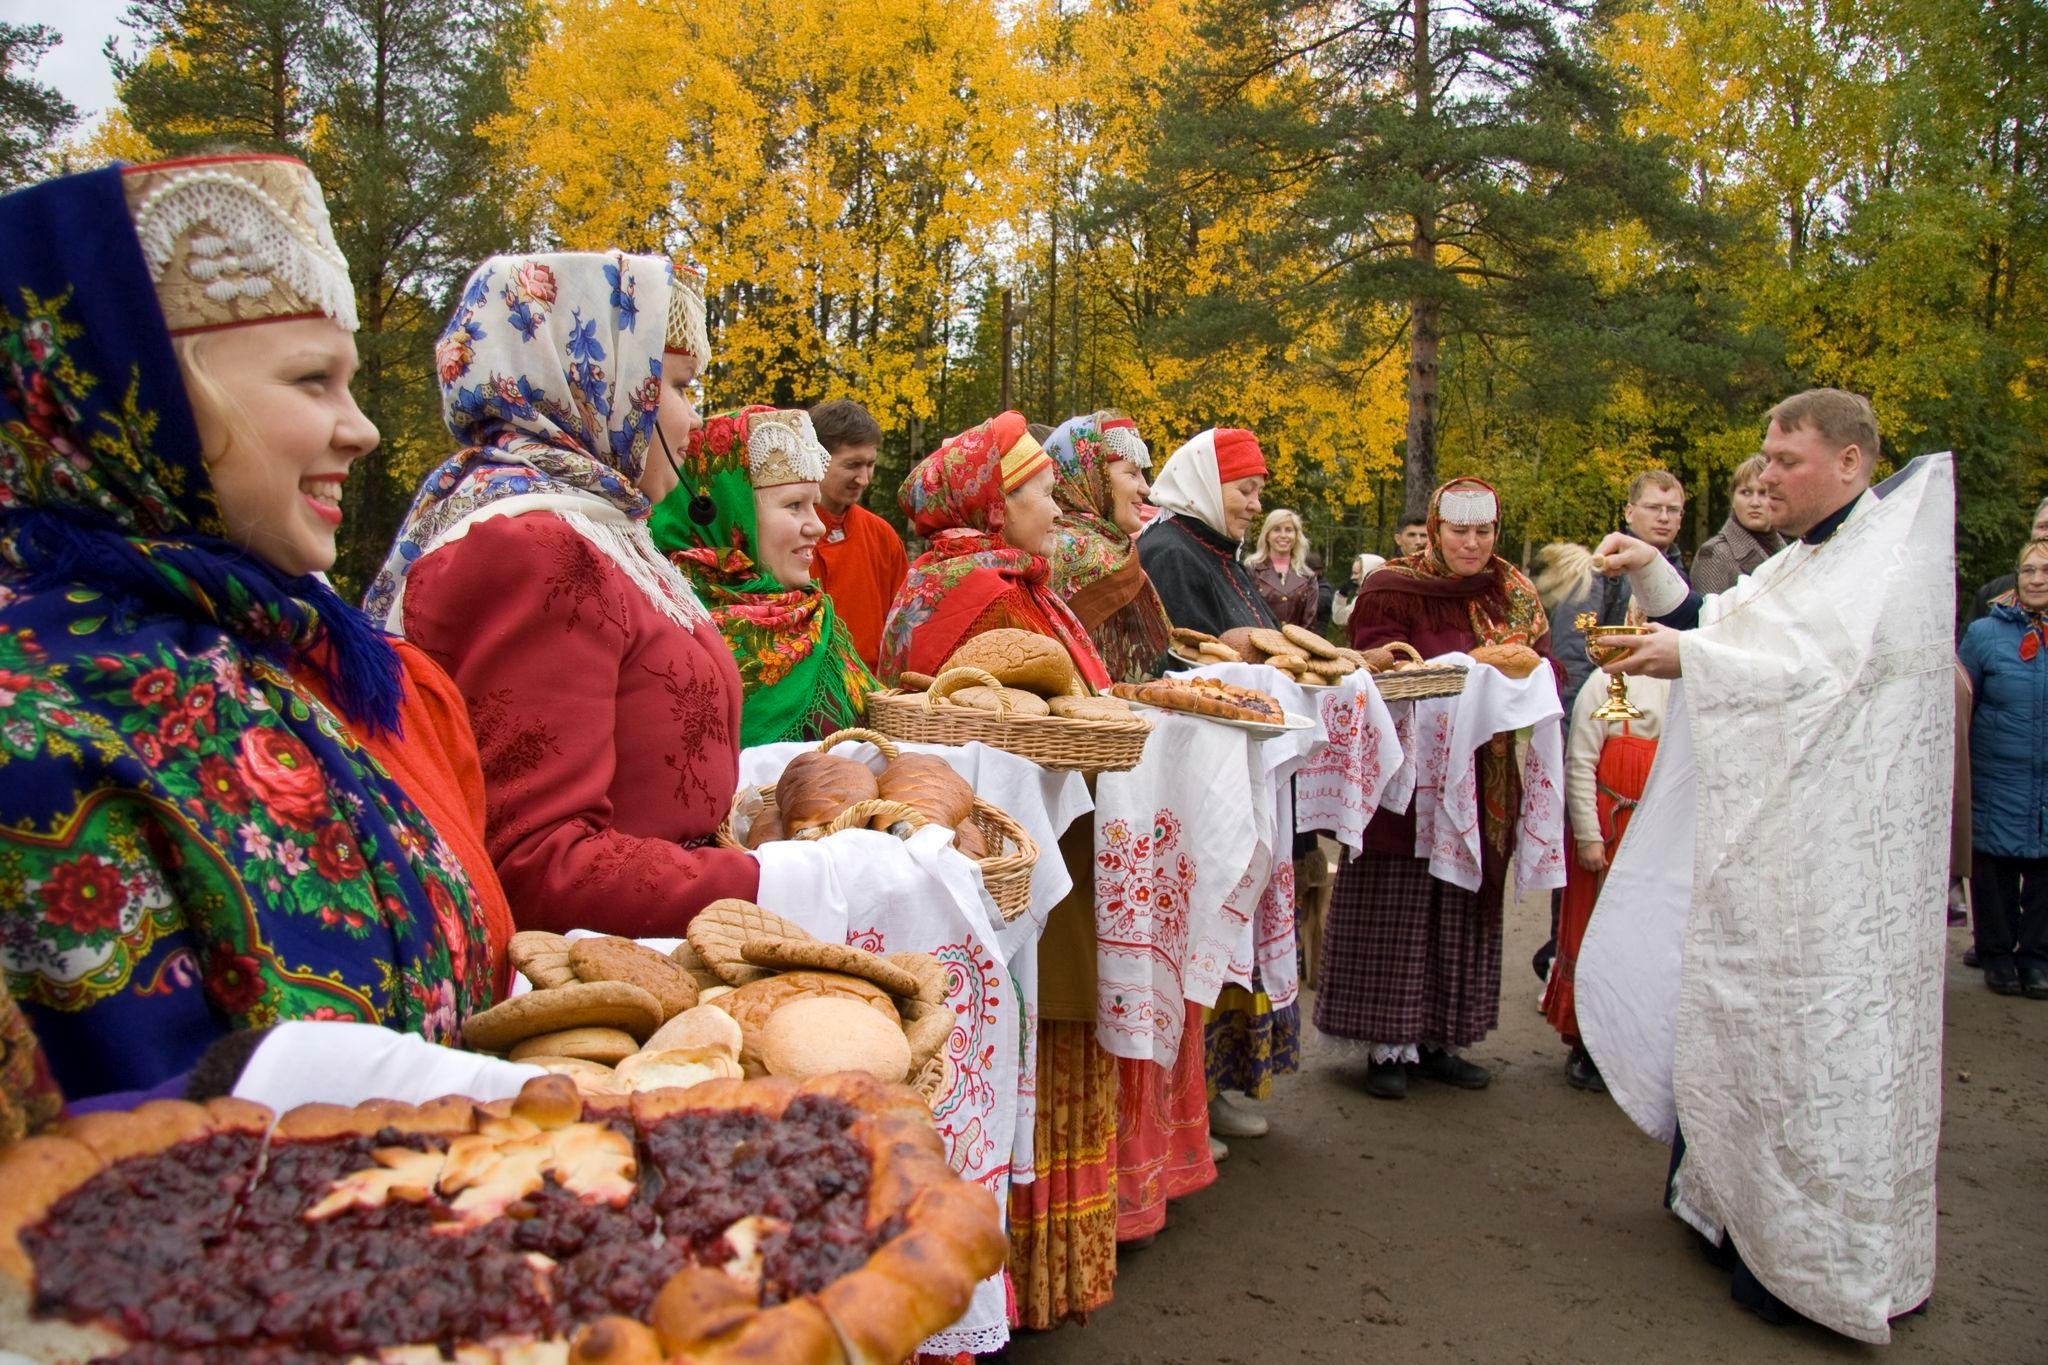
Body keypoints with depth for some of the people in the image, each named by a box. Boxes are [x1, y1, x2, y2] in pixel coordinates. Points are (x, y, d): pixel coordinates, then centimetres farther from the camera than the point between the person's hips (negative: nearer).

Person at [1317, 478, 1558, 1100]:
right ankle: (1388, 1045, 7)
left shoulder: (1514, 593, 9)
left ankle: (1437, 1039, 20)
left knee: (1464, 907, 10)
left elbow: (1545, 669, 4)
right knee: (1396, 909, -1)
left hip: (1482, 784, 5)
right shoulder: (1392, 590, -5)